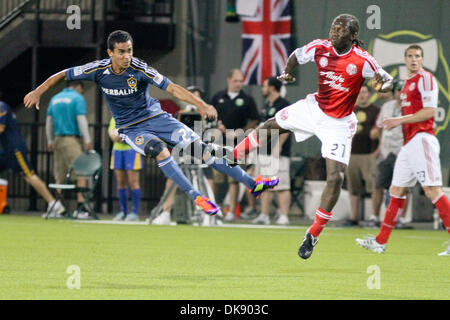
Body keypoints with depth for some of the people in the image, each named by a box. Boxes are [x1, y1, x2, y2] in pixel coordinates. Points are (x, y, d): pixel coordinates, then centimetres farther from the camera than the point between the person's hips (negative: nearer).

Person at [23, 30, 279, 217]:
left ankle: (252, 184, -5)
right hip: (132, 129, -1)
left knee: (200, 147, -12)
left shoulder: (139, 69, -17)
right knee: (159, 149, -34)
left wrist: (201, 104, -33)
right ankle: (195, 197, -34)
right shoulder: (99, 70, -13)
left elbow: (172, 88, -22)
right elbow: (63, 75, 1)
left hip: (156, 117, 1)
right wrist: (38, 92, -2)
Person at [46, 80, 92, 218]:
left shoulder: (55, 99, 16)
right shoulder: (78, 98, -3)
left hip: (57, 139, 7)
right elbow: (81, 119, -11)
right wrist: (87, 140, -10)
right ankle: (81, 207, -20)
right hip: (71, 139, -7)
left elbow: (49, 122, 18)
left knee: (60, 177, 9)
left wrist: (50, 141, 24)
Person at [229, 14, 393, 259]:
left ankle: (313, 235, -2)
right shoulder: (320, 47, -11)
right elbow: (297, 55, 9)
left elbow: (387, 81, -15)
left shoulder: (362, 61, -24)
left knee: (335, 177, -14)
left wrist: (382, 85, -38)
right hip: (314, 108, 5)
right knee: (270, 126, 16)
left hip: (338, 123, -5)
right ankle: (230, 158, 43)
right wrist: (286, 73, -9)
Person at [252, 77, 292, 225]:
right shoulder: (268, 106, 20)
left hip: (278, 153, -10)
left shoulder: (283, 105, -9)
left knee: (281, 186, -10)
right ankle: (264, 215, 14)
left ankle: (284, 216, -11)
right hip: (265, 151, 10)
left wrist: (278, 146, -21)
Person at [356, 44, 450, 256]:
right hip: (408, 143, 9)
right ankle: (380, 242, 15)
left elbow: (430, 111, -15)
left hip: (422, 140, -9)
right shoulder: (407, 83, 22)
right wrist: (396, 123, 13)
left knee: (432, 190, -15)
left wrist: (400, 120, -13)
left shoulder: (425, 78, -6)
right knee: (397, 191, 11)